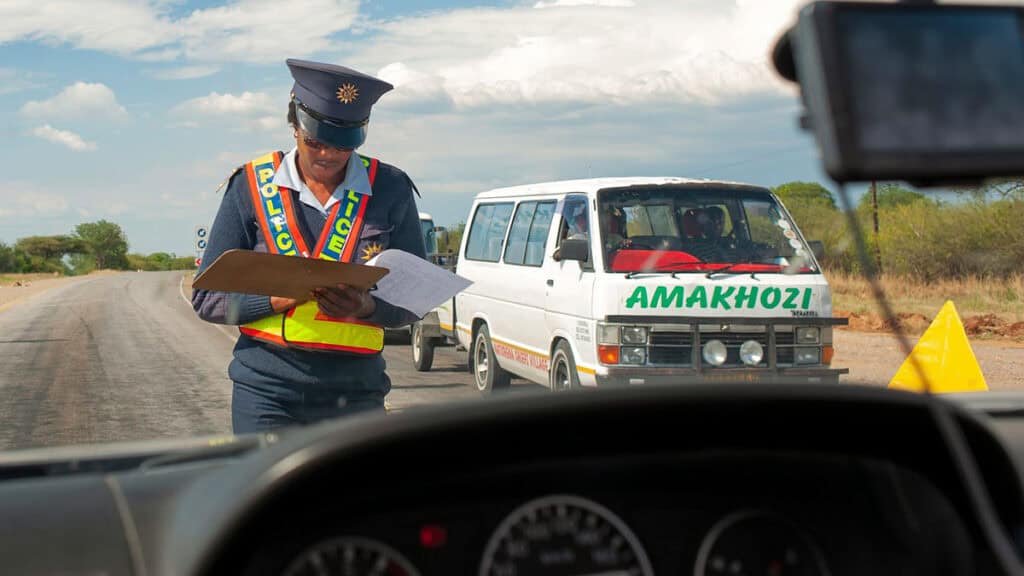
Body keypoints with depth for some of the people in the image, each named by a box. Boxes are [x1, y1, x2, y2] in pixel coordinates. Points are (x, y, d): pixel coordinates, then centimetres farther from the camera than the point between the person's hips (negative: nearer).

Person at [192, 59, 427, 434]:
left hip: (355, 393, 1)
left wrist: (368, 306, -15)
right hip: (265, 392, 0)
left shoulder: (391, 190, 4)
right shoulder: (252, 187, 2)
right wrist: (276, 299, -15)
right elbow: (206, 297, 3)